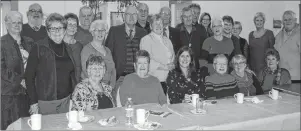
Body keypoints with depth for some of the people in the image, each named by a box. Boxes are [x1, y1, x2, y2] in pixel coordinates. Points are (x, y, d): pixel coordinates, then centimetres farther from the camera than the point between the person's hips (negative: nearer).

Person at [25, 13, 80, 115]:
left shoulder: (67, 49, 8)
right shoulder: (38, 48, -7)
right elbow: (29, 76, -7)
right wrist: (33, 102, -11)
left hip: (66, 100, 4)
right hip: (45, 102, -4)